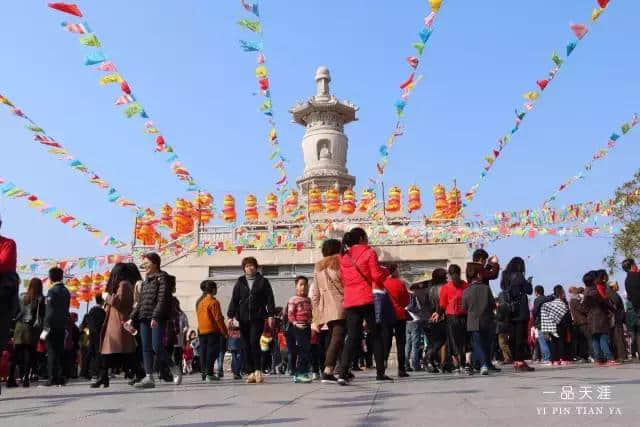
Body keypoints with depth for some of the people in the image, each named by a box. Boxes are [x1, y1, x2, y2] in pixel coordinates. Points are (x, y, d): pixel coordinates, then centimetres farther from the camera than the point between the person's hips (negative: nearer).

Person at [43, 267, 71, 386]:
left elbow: (49, 311, -16)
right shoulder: (66, 291, 12)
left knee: (52, 352, -4)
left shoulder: (52, 291, -10)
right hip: (62, 326, 7)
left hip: (53, 326, -7)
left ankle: (53, 379, -5)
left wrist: (46, 327, -15)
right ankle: (60, 378, 12)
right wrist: (65, 324, 17)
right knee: (60, 351, 10)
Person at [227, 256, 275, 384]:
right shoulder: (240, 283, 13)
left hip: (258, 317, -3)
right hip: (243, 318, 3)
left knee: (254, 342, -16)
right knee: (247, 345, 3)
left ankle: (257, 370, -7)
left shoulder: (263, 281, 7)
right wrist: (231, 315, 0)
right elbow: (234, 300, 10)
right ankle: (251, 372, 8)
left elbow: (269, 298, 3)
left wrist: (270, 315, -5)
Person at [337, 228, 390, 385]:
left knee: (352, 338, 4)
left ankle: (342, 374, -9)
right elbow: (377, 276, -7)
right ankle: (380, 372, 12)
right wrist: (386, 271, 12)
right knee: (376, 336, 8)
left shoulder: (344, 257, 13)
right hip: (368, 300, -4)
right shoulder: (369, 253, -2)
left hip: (350, 302, 5)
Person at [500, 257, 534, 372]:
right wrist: (528, 282, 15)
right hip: (521, 311, -7)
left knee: (514, 336, 11)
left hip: (511, 311, 7)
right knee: (521, 336, -6)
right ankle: (520, 362, -8)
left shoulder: (506, 277, 12)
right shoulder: (518, 276, -9)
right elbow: (529, 290, -6)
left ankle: (516, 361, 14)